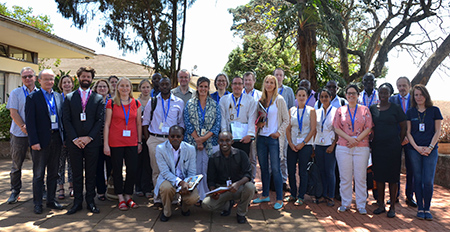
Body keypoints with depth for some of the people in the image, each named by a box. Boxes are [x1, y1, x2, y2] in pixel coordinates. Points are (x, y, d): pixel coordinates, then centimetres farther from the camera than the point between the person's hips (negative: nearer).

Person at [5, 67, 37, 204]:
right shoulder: (16, 93, 5)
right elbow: (13, 113, -3)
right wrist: (23, 127, -14)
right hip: (19, 134, -1)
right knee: (17, 164, 5)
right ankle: (15, 192, 17)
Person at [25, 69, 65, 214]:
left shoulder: (58, 97, 11)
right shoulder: (32, 97, -3)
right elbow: (30, 121, -8)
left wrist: (63, 137, 6)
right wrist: (34, 141, -14)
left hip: (56, 139, 5)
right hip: (41, 140, -4)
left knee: (53, 173, 12)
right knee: (39, 174, 5)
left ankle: (51, 200, 23)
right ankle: (37, 203, 16)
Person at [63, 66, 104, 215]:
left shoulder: (98, 98, 7)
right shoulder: (69, 98, 9)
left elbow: (100, 120, 0)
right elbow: (66, 120, 2)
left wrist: (89, 137, -10)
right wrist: (75, 138, -8)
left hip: (92, 142, 0)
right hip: (74, 142, 1)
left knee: (91, 173, 6)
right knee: (77, 174, 7)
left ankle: (90, 201, 15)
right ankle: (77, 202, 16)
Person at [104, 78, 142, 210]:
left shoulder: (136, 103, 7)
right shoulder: (111, 103, 1)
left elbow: (139, 124, 11)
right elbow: (107, 124, 0)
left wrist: (139, 142, 8)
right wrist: (105, 144, -4)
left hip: (132, 142, 2)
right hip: (115, 142, -2)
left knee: (132, 170, 1)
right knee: (117, 170, 5)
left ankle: (128, 196, 18)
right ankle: (121, 198, 18)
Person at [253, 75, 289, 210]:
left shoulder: (279, 100, -2)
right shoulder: (261, 100, 12)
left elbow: (286, 120, -2)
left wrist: (278, 133, -12)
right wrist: (258, 124, 0)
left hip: (274, 138, -5)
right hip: (262, 137, 5)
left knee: (275, 169, -5)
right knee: (263, 167, 10)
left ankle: (279, 199, 3)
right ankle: (265, 195, 23)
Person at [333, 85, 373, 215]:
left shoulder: (365, 110, 8)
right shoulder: (340, 110, 10)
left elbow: (368, 128, 1)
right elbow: (337, 128, 3)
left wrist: (357, 139, -11)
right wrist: (349, 138, -11)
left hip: (362, 147, -1)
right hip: (343, 147, 1)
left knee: (361, 177, 2)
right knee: (345, 177, 5)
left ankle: (361, 205, 13)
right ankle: (345, 203, 17)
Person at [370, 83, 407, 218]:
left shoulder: (396, 108, -1)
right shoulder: (373, 108, 8)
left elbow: (403, 127, 2)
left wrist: (399, 143, -1)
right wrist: (371, 140, 6)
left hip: (393, 147, -3)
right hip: (377, 146, 3)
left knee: (393, 176, 2)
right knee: (379, 176, 7)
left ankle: (392, 207, 13)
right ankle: (381, 205, 18)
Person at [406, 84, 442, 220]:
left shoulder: (434, 111, 4)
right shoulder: (410, 112, 7)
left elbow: (437, 131, 3)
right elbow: (408, 132, 6)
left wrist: (430, 147, -8)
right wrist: (417, 147, -6)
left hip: (430, 150, -1)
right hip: (414, 150, 1)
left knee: (428, 181, -5)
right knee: (418, 180, 4)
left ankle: (427, 209, 9)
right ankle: (420, 208, 14)